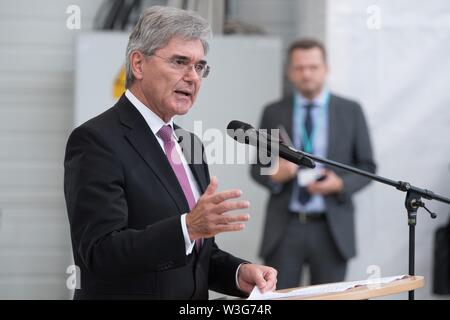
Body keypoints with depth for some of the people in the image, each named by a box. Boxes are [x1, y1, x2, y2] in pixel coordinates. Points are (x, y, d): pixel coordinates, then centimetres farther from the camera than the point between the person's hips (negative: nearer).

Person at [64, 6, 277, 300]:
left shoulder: (189, 142, 11)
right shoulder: (96, 140, -11)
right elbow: (100, 252, -20)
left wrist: (239, 273, -3)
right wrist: (188, 226, -29)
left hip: (195, 304, 6)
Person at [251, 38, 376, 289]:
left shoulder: (351, 111, 5)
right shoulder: (274, 113, 7)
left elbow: (367, 167, 7)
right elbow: (257, 166, 10)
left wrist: (341, 184, -13)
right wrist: (275, 174, -13)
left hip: (332, 229, 0)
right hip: (284, 228, 0)